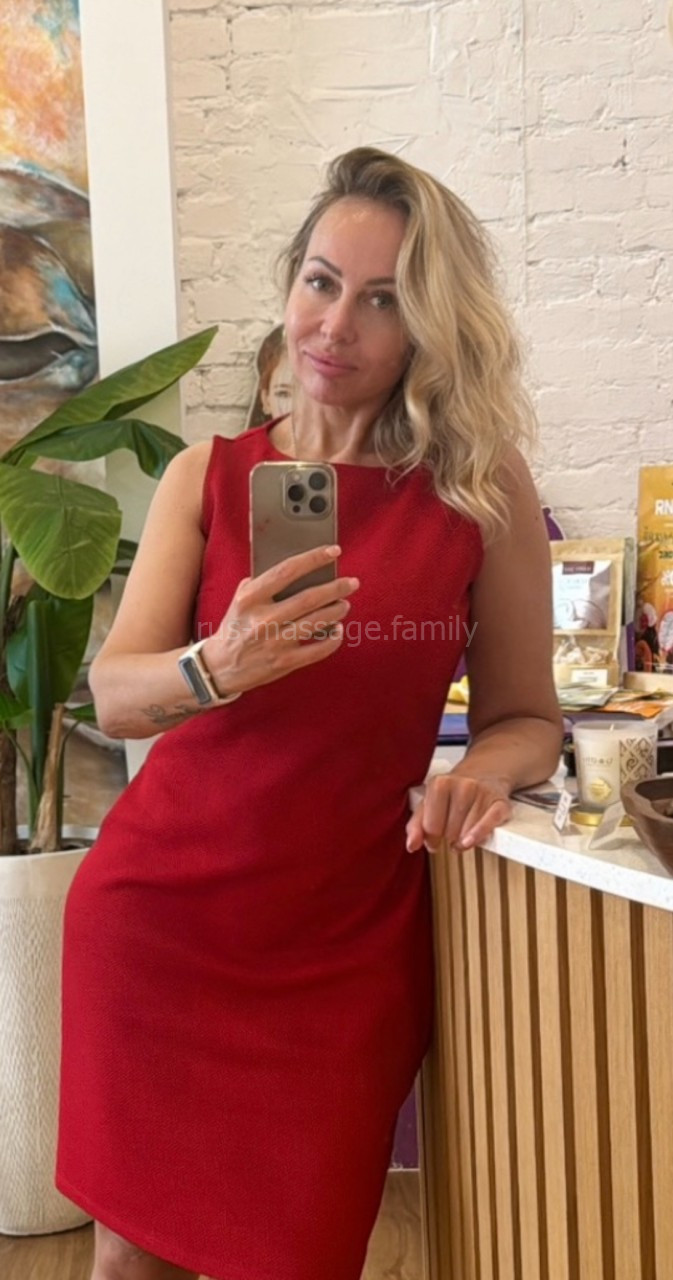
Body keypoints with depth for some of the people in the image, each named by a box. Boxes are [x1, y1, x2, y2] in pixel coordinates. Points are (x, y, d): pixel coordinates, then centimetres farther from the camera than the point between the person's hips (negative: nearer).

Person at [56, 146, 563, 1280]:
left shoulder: (486, 491, -3)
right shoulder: (208, 477, 1)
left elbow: (524, 714, 3)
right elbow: (113, 694, -7)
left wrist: (485, 771, -19)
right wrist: (221, 666, -28)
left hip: (349, 941, -1)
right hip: (162, 915, 1)